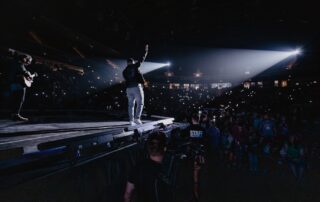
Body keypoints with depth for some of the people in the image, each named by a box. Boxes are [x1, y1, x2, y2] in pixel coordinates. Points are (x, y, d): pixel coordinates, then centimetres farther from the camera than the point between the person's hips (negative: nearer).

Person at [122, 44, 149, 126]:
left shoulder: (124, 71, 13)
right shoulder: (134, 66, 2)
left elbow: (127, 80, 13)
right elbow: (142, 59, 9)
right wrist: (146, 51, 21)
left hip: (129, 88, 5)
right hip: (137, 86, -5)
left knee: (131, 104, 7)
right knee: (140, 103, 2)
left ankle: (131, 120, 5)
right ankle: (137, 118, -8)